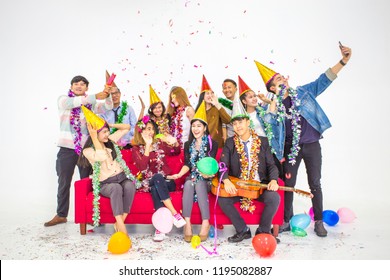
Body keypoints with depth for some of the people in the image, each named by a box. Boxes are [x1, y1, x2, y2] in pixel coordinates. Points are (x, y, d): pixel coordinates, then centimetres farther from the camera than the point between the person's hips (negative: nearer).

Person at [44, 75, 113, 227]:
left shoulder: (90, 104, 10)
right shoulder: (63, 99, 4)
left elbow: (107, 107, -4)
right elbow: (72, 103, -19)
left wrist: (107, 95, -26)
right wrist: (96, 96, -29)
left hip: (86, 148, 1)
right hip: (67, 148, -1)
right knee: (64, 182, 7)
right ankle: (61, 214, 19)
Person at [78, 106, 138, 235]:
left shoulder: (111, 141, 12)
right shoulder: (88, 150, -2)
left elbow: (127, 127, 19)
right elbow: (102, 156, -23)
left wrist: (109, 125, 7)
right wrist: (94, 137, -16)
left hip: (122, 178, 4)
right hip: (106, 184, -4)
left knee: (129, 185, -33)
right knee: (116, 188, -39)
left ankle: (119, 223, -28)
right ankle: (122, 229, -42)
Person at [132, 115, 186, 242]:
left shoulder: (159, 143, 11)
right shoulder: (136, 149, 5)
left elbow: (176, 152, 23)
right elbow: (142, 167, -13)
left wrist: (176, 143, -1)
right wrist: (148, 145, -15)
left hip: (166, 182, 2)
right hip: (149, 183, -1)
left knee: (155, 188, -34)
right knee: (158, 177, -36)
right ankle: (174, 214, -40)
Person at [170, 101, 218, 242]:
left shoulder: (212, 144, 3)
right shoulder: (188, 144, 13)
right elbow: (187, 164, 4)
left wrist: (209, 173, -30)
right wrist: (179, 174, -16)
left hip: (207, 179, -2)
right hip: (192, 176, 2)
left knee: (199, 183, -35)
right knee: (188, 183, -31)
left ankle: (206, 223, -33)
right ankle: (187, 223, -37)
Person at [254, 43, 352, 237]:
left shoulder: (303, 92, 1)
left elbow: (323, 81, -6)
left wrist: (343, 61, -13)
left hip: (311, 146, 0)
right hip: (290, 148, 0)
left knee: (315, 184, 5)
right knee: (288, 184, 6)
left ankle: (319, 222, 18)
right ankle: (287, 221, 21)